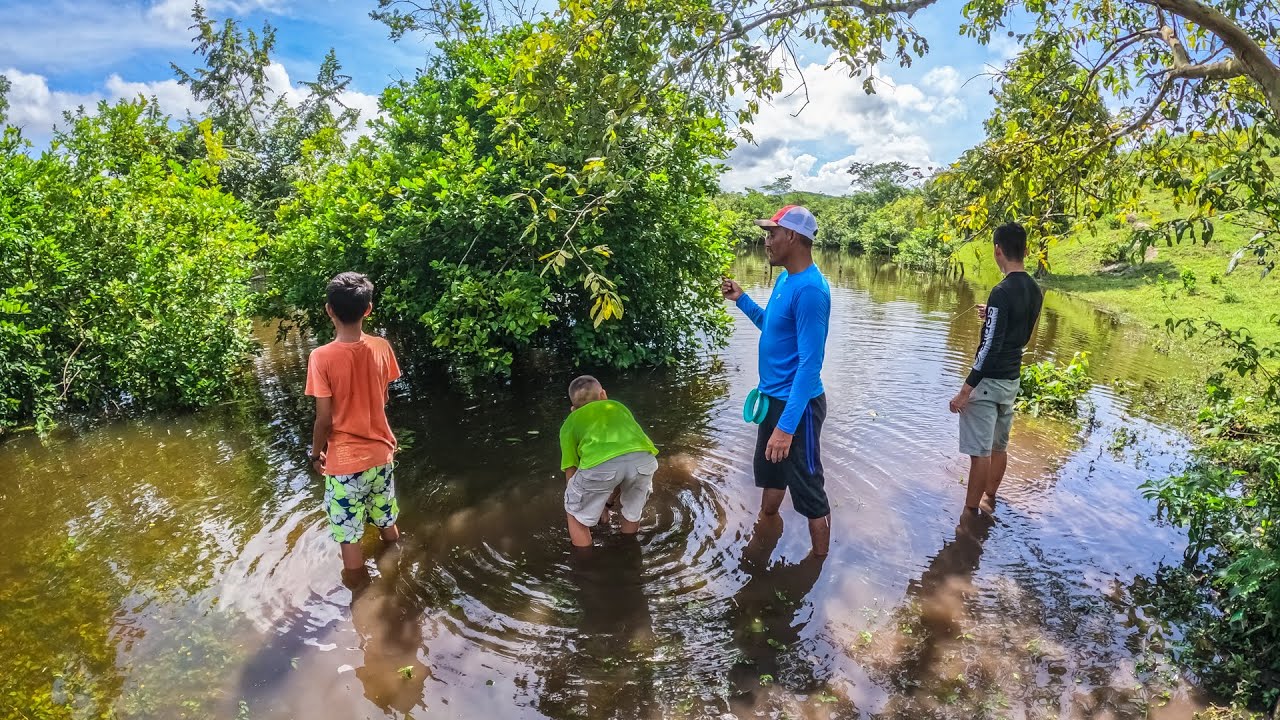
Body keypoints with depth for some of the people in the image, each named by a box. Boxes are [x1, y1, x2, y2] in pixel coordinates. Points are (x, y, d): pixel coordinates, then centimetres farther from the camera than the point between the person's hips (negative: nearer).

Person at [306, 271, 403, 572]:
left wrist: (316, 453, 4)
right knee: (389, 527, 21)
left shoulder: (322, 357, -19)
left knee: (349, 539, 10)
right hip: (380, 452, 5)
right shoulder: (381, 348, -8)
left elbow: (324, 418, -14)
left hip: (345, 460, -4)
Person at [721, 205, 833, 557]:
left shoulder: (809, 289, -25)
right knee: (770, 472, 28)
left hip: (797, 404, -10)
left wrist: (786, 426, -30)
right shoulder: (785, 279, 5)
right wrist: (742, 300, 10)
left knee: (808, 490, 5)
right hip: (774, 398, 10)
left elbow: (809, 365, -27)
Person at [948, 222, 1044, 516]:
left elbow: (989, 348, -23)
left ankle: (969, 513, 8)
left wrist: (965, 390, -20)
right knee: (999, 447, 19)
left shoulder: (1002, 292, -20)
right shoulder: (1035, 291, 6)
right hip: (1012, 380, 9)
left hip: (989, 382, -9)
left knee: (980, 452, -1)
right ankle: (988, 501, 34)